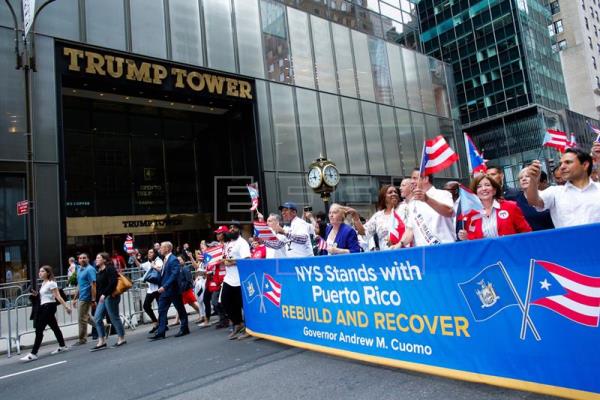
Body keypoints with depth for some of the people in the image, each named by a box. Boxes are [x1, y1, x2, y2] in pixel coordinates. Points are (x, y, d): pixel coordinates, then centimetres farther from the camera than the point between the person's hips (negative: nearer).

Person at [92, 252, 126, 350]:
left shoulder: (109, 269, -10)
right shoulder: (99, 271, 16)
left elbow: (113, 282, -21)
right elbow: (98, 286, 17)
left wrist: (104, 294, -24)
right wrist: (97, 299, 12)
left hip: (110, 296, -9)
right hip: (103, 298, 9)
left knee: (114, 317, -2)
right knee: (97, 318, 5)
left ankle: (121, 338, 10)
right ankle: (101, 341, 10)